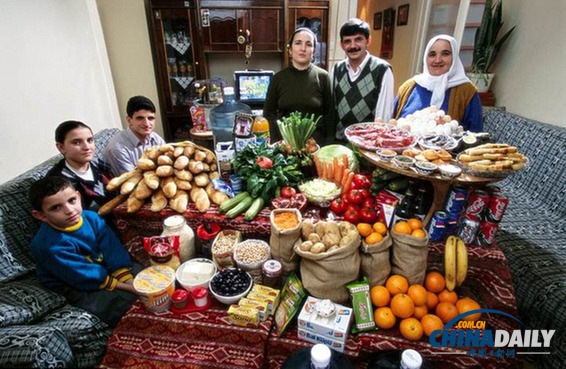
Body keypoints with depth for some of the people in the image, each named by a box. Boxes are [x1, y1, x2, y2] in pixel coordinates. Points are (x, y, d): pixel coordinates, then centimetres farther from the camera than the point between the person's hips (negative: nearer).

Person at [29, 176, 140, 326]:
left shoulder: (91, 217, -12)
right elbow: (85, 277, -24)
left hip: (103, 268, 6)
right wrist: (126, 287, -22)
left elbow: (114, 251, -11)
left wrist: (128, 280, -21)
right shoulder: (51, 245, -29)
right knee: (127, 304, -23)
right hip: (79, 288, -6)